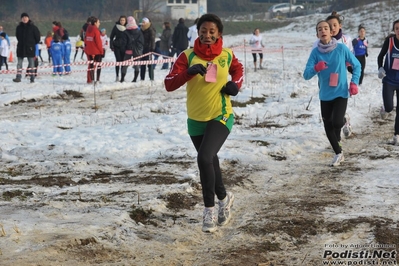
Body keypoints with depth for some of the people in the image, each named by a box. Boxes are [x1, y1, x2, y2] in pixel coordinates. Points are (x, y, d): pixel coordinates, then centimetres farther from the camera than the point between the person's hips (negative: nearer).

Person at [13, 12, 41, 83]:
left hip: (30, 48, -3)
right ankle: (18, 77, 1)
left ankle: (32, 78, 6)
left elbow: (37, 35, 2)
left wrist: (34, 43, 8)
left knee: (31, 63, 1)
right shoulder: (19, 27, 5)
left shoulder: (32, 27, -5)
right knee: (19, 63, 0)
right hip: (21, 48, 3)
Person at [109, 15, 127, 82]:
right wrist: (111, 46, 0)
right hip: (117, 46, -1)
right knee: (118, 61, -5)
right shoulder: (116, 27, 1)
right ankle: (117, 76, 0)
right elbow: (111, 37, 6)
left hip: (124, 46, 1)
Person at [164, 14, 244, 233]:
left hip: (221, 117, -2)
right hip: (196, 120, 2)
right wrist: (188, 72, -33)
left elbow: (237, 69, 19)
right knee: (209, 162, 16)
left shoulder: (227, 55, -4)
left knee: (204, 158, -22)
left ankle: (209, 209, -5)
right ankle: (224, 198, 42)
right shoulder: (188, 56, -8)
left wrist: (236, 84, -1)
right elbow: (169, 84, -16)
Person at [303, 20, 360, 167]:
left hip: (341, 93, -2)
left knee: (336, 122, -21)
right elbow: (306, 75, -10)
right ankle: (338, 153, 28)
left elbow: (356, 65, 3)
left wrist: (354, 83, -7)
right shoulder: (315, 52, -6)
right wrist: (316, 68, -30)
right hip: (325, 95, 2)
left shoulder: (341, 48, -10)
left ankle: (344, 121, 16)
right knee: (328, 127, 7)